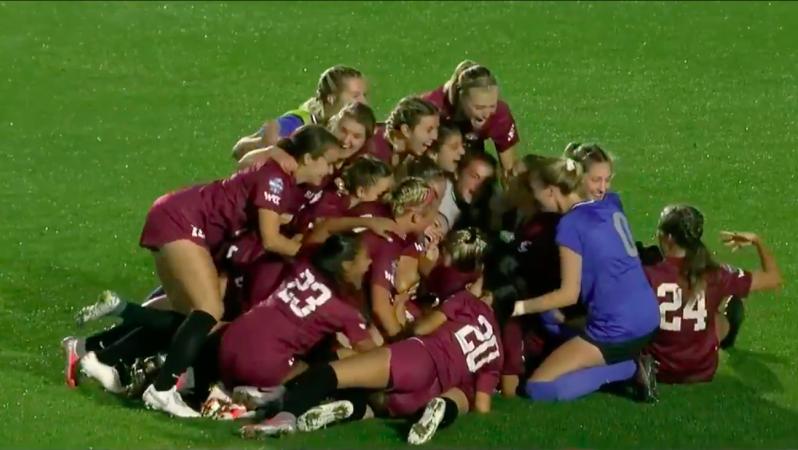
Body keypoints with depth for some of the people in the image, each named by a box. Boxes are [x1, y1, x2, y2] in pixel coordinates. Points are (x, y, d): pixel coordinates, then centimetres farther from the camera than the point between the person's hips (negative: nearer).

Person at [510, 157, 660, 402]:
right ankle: (631, 361, 7)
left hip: (618, 329, -8)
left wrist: (519, 307, -3)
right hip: (648, 319, 8)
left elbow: (569, 294, -11)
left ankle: (629, 368, -7)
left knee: (537, 388, -4)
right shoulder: (610, 204, 9)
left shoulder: (571, 225, -12)